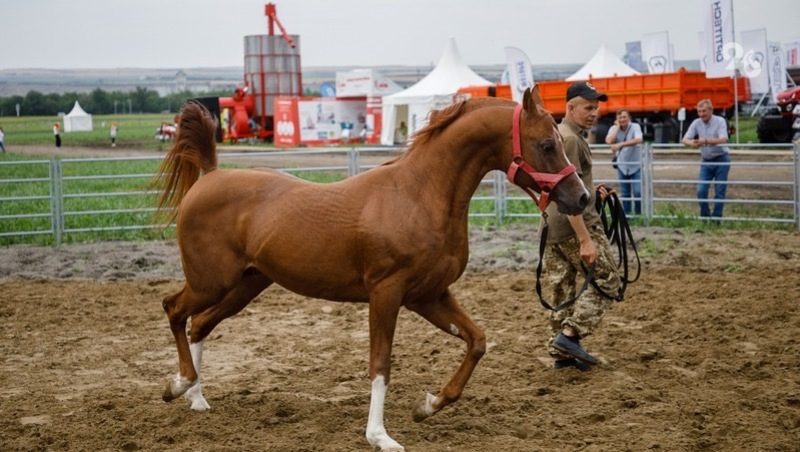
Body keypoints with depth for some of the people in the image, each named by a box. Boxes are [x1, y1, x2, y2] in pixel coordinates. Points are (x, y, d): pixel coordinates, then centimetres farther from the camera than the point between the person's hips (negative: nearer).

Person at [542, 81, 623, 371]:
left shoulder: (556, 135, 17)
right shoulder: (570, 140, -15)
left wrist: (591, 193, 15)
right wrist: (585, 240, -24)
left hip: (552, 227, 10)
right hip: (576, 224, -10)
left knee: (561, 288, 12)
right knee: (607, 280, -1)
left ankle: (561, 351, 15)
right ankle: (571, 334, -8)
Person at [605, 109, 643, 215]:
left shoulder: (635, 127, -10)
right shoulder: (614, 128, -2)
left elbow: (638, 140, -29)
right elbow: (609, 141, -20)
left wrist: (620, 144, -36)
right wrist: (617, 127, -15)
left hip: (636, 165, -3)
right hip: (622, 166, 3)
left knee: (638, 192, -10)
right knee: (625, 194, 8)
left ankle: (638, 214, 6)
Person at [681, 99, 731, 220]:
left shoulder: (720, 121, -12)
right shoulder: (696, 123, 0)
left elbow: (723, 140, -26)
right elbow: (685, 139, -7)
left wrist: (706, 141, -41)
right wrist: (692, 143, -32)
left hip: (721, 159, -4)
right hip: (706, 161, 4)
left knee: (719, 192, -2)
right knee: (701, 191, -3)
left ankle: (716, 218, 6)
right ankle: (705, 217, 10)